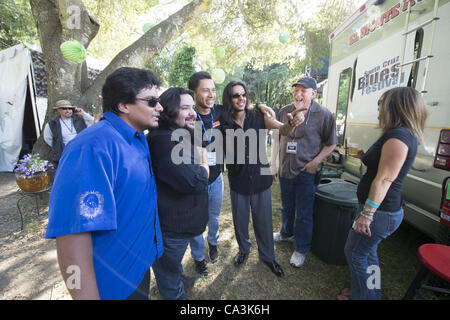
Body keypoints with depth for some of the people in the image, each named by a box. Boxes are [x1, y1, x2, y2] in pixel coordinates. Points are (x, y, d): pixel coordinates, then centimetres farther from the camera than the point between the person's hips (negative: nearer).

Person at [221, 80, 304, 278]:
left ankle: (267, 256, 38)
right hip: (238, 181, 1)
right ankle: (244, 249, 47)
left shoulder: (258, 116, -7)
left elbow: (283, 130, -19)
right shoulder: (224, 123, -7)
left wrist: (293, 123, -39)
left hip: (260, 178, 0)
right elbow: (224, 152, 1)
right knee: (240, 219, 18)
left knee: (264, 220, 13)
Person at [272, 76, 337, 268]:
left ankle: (300, 249, 26)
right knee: (287, 207, 22)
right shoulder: (284, 111, 4)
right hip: (285, 170, 5)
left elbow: (331, 144, -3)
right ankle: (286, 233, 47)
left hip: (306, 173, -4)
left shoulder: (324, 114, -9)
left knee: (304, 214, 7)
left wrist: (315, 162, -15)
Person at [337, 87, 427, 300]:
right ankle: (370, 293, 43)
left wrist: (366, 214, -23)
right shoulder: (406, 135, 12)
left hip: (380, 212, -10)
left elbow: (384, 179, -25)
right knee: (367, 252, 24)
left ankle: (363, 296, 25)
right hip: (384, 209, 10)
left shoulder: (397, 137, -22)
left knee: (355, 254, 6)